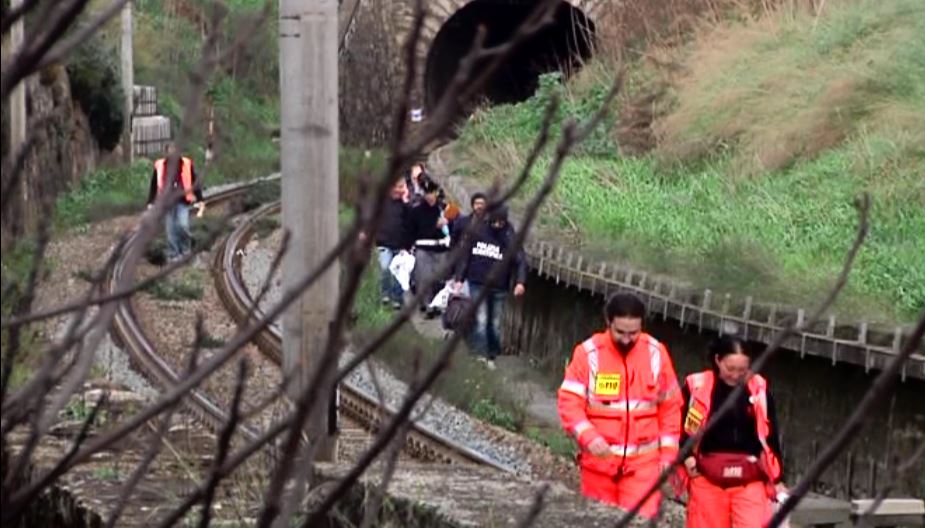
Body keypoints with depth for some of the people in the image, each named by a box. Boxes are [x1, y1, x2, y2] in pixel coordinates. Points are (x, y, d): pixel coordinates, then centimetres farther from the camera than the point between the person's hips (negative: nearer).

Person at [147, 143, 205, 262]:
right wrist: (150, 203, 9)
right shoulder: (160, 166, 1)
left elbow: (194, 183, 8)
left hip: (182, 201, -1)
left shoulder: (186, 164, 1)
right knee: (170, 229, 3)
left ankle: (186, 248, 8)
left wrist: (200, 200, 6)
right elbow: (154, 185, 9)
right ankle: (173, 254, 11)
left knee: (183, 226, -14)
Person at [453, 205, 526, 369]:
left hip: (499, 288, 1)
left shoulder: (511, 238, -5)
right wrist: (459, 278, 1)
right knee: (481, 320, -11)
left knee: (495, 324, 8)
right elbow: (465, 255, 4)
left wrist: (520, 282, -27)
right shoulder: (477, 232, -2)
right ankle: (481, 355, -13)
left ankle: (492, 356, 21)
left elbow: (521, 261, -11)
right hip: (478, 284, -1)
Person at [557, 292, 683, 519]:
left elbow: (670, 407, 7)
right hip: (599, 460, 0)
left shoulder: (656, 353, -1)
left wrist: (668, 453, 5)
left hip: (643, 462, 0)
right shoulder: (589, 354, -9)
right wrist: (588, 437, -27)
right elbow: (569, 403, -11)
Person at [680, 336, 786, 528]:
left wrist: (777, 479, 8)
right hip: (707, 477, 0)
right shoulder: (696, 386, -4)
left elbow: (770, 435, 8)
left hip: (750, 479, 0)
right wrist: (686, 456, -9)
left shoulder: (759, 389, 1)